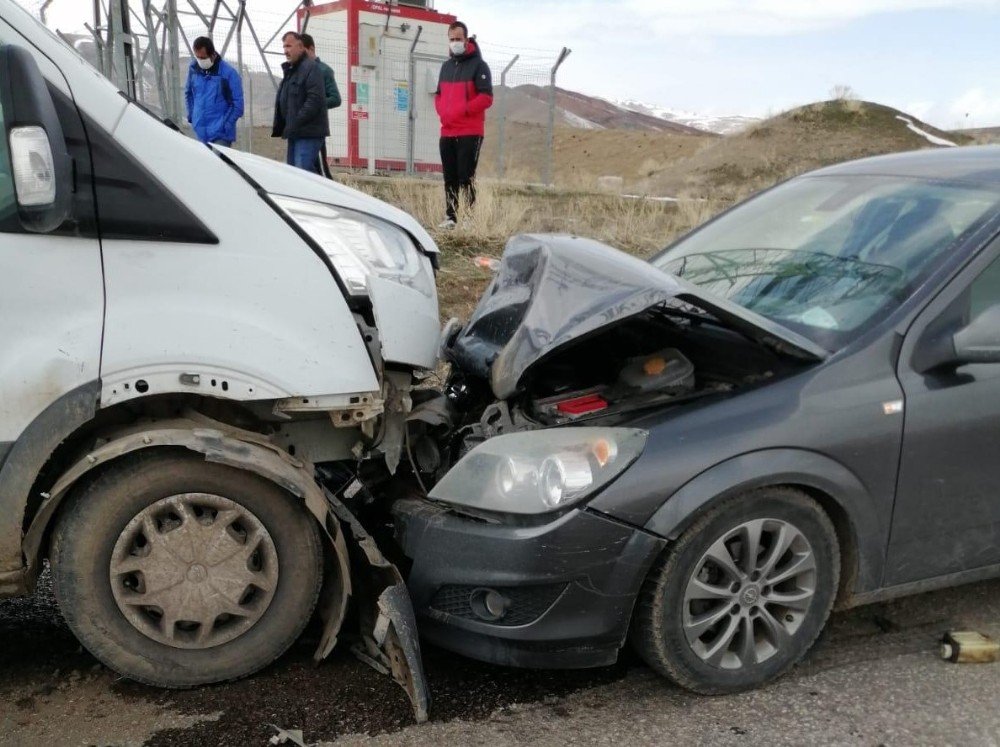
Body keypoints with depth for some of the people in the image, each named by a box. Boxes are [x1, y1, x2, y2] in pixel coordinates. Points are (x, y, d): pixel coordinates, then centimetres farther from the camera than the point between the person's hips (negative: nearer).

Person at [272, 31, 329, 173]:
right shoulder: (289, 70, 21)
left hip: (309, 133, -10)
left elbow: (315, 100, -22)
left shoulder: (311, 68, -11)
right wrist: (279, 127, 17)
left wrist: (295, 124, -22)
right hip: (295, 133, 10)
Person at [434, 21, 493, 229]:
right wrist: (442, 111, 4)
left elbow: (486, 97, -11)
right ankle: (451, 217, 13)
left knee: (466, 177, -11)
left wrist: (463, 111, -18)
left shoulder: (478, 65, -3)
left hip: (470, 133, -7)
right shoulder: (446, 66, 18)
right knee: (449, 178, 7)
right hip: (447, 132, 7)